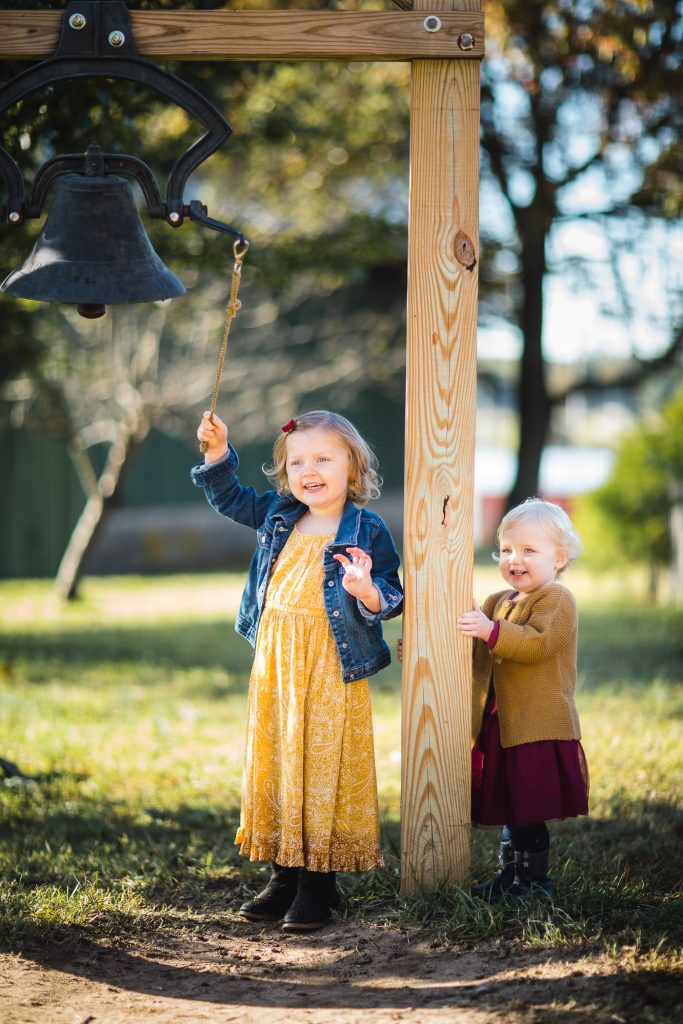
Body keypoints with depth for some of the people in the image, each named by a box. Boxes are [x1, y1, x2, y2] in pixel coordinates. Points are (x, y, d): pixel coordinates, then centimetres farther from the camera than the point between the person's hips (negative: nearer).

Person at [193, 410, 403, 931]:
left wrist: (367, 590, -28)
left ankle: (319, 884, 8)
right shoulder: (278, 516, 8)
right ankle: (285, 876, 21)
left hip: (331, 669, -6)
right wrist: (218, 450, 8)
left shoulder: (368, 530, -8)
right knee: (274, 764, 10)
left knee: (325, 766, -2)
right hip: (275, 663, 6)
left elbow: (391, 600, -7)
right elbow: (231, 497, 23)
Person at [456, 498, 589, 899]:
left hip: (539, 728, -8)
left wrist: (491, 631, -35)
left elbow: (539, 642, -26)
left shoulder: (557, 600, -9)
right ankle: (509, 874, 27)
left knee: (529, 813, -6)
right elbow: (477, 656, 24)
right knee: (509, 810, 16)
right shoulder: (498, 603, 18)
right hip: (498, 726, 8)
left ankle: (534, 880, 5)